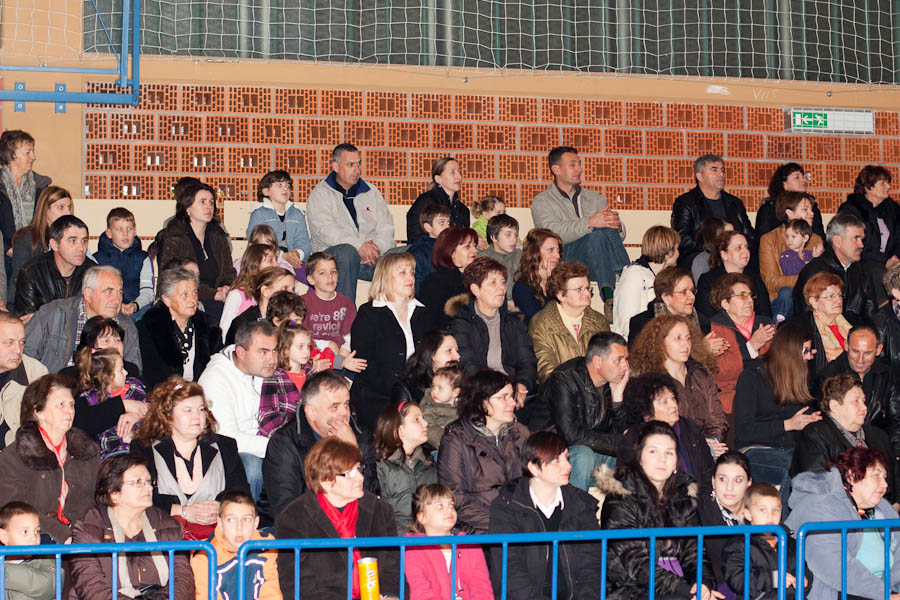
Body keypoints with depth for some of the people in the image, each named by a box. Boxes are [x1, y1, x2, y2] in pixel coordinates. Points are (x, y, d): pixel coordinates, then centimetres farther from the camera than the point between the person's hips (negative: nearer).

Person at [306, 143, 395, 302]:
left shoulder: (371, 192, 21)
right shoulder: (320, 194, 6)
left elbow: (386, 227, 12)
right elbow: (325, 230, -11)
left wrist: (377, 248, -12)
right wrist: (359, 246, -24)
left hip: (372, 255, 3)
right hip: (332, 254, -3)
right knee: (347, 252, -39)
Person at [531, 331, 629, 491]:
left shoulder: (615, 381, 0)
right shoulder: (564, 379, -20)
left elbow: (620, 432, -3)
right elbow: (571, 434, -28)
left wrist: (617, 395, -17)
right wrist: (619, 442, -24)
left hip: (593, 449, 7)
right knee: (583, 455, -35)